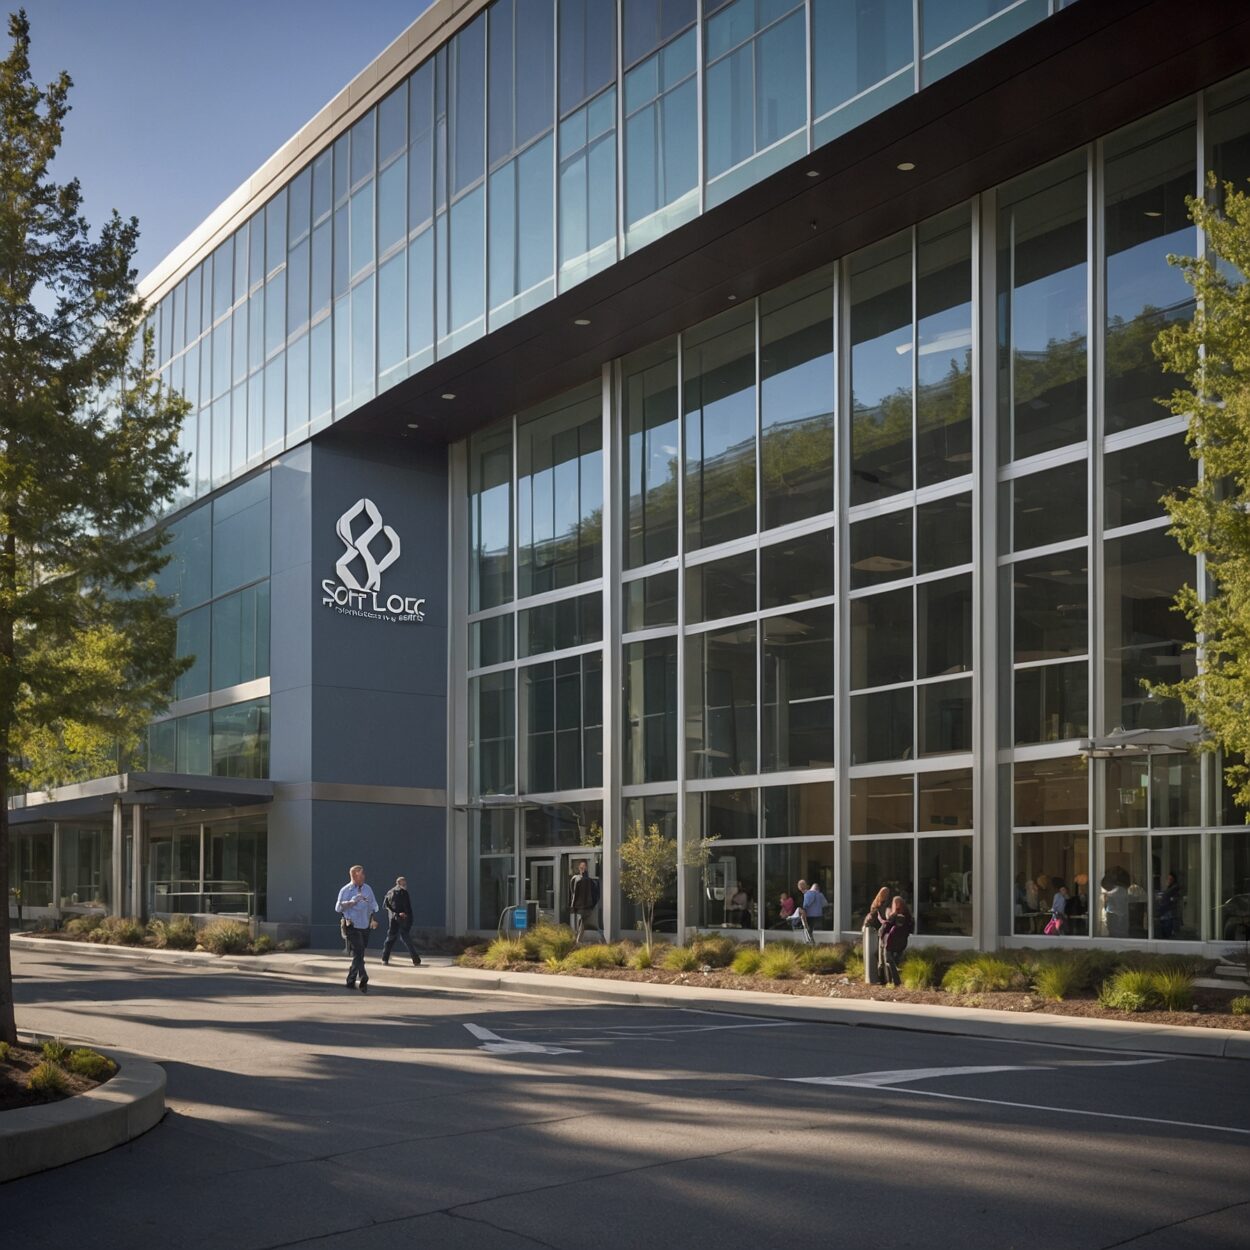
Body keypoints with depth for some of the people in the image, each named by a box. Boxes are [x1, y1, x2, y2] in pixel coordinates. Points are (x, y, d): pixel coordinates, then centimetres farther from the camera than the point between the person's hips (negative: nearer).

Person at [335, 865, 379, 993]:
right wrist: (352, 902, -23)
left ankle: (351, 981, 22)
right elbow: (339, 907, -12)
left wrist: (374, 918, 2)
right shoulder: (346, 890, -4)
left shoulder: (367, 889, 12)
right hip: (352, 926, -6)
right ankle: (364, 980, -21)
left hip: (365, 926, 6)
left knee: (359, 954, 11)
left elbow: (373, 905, 17)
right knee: (358, 953, -15)